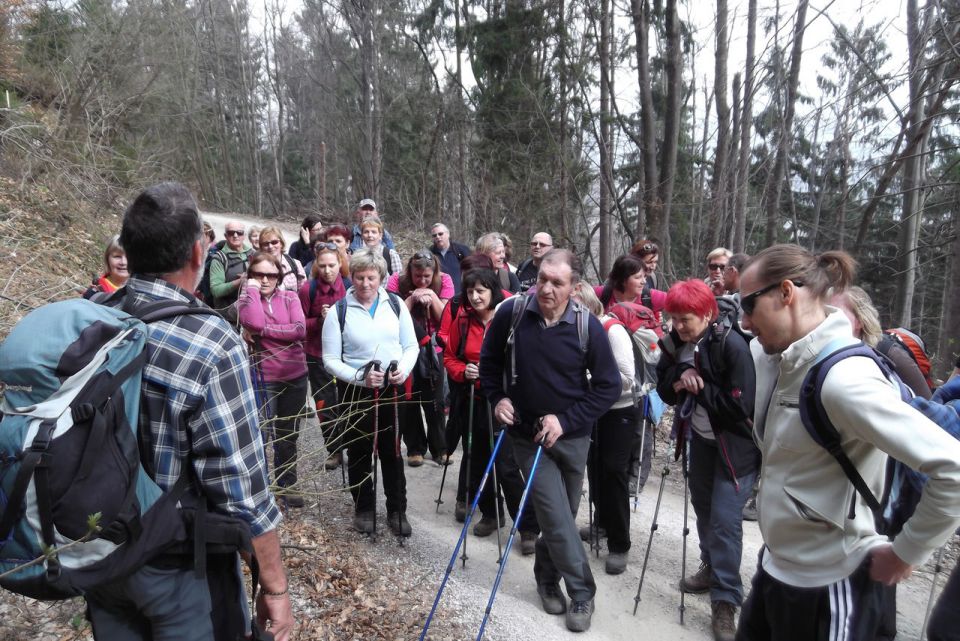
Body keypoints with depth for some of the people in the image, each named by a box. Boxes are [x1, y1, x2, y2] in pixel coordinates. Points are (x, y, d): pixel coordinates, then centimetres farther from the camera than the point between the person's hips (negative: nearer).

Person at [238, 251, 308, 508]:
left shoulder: (290, 297, 3)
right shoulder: (246, 299, 0)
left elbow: (300, 330, -13)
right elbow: (254, 322, -24)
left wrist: (262, 331, -16)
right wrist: (252, 290, -13)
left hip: (295, 376, 2)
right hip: (263, 378, -2)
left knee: (289, 435, 15)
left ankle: (288, 483, 30)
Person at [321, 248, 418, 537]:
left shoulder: (396, 305, 0)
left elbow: (411, 346, 6)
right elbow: (330, 360, -7)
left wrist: (403, 370, -14)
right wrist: (359, 377, -21)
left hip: (392, 388, 2)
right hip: (355, 390, -1)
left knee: (392, 452, 10)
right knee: (359, 452, 12)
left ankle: (397, 510, 26)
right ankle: (364, 508, 32)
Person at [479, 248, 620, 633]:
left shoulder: (588, 326, -16)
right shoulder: (511, 312, -14)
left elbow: (609, 386, -9)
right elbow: (489, 361, 4)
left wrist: (565, 421, -17)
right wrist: (497, 398, -9)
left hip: (571, 436, 1)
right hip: (528, 435, -1)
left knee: (561, 515, 17)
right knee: (557, 518, -3)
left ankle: (547, 577, 41)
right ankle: (582, 593, 18)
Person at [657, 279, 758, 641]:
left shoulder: (732, 345, -24)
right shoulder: (675, 343, -5)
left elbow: (740, 405, -26)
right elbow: (664, 390, 0)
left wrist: (699, 386, -21)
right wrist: (678, 380, -21)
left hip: (734, 443, -6)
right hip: (700, 437, 7)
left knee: (724, 519, -6)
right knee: (703, 507, 19)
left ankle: (725, 602, 7)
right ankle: (711, 568, 40)